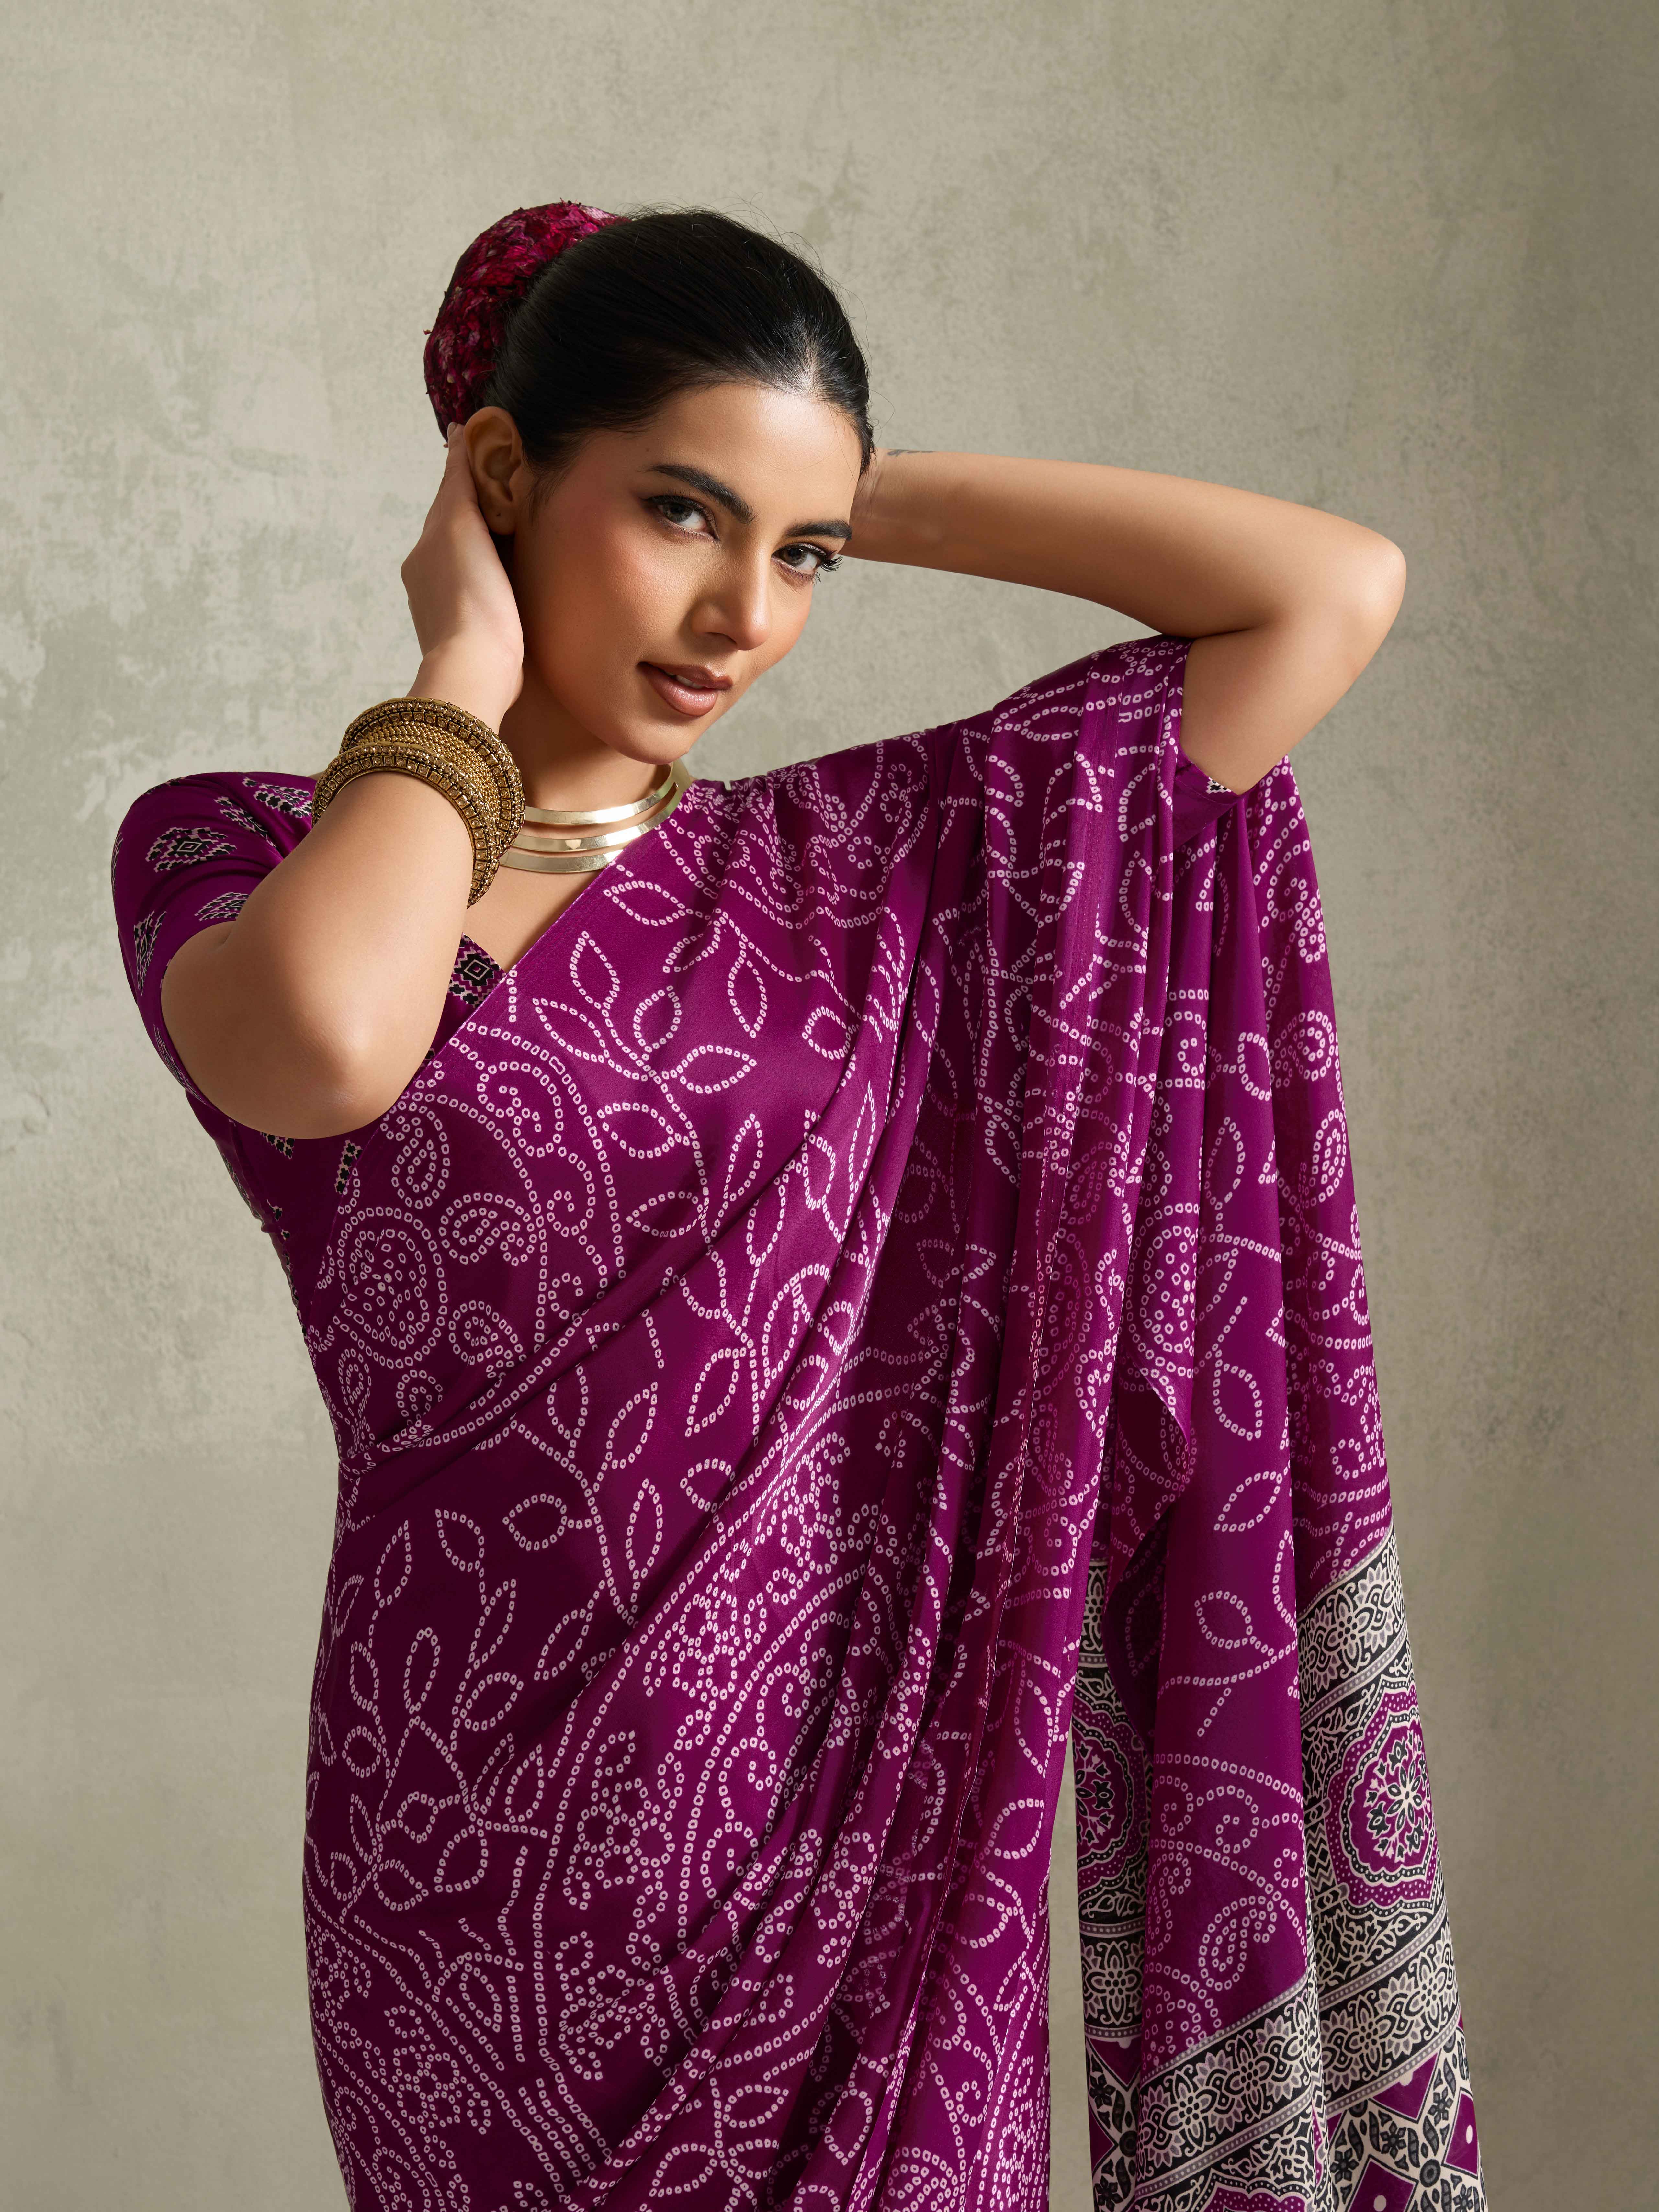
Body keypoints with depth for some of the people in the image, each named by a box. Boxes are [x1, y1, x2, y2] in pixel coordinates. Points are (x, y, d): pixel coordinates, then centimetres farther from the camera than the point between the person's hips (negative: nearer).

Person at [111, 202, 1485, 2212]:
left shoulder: (863, 864, 4)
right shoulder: (244, 851, -2)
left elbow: (1334, 590, 2)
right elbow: (334, 1041, -28)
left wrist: (863, 497, 1)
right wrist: (466, 672, -10)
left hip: (869, 1822, 2)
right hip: (501, 1865, -2)